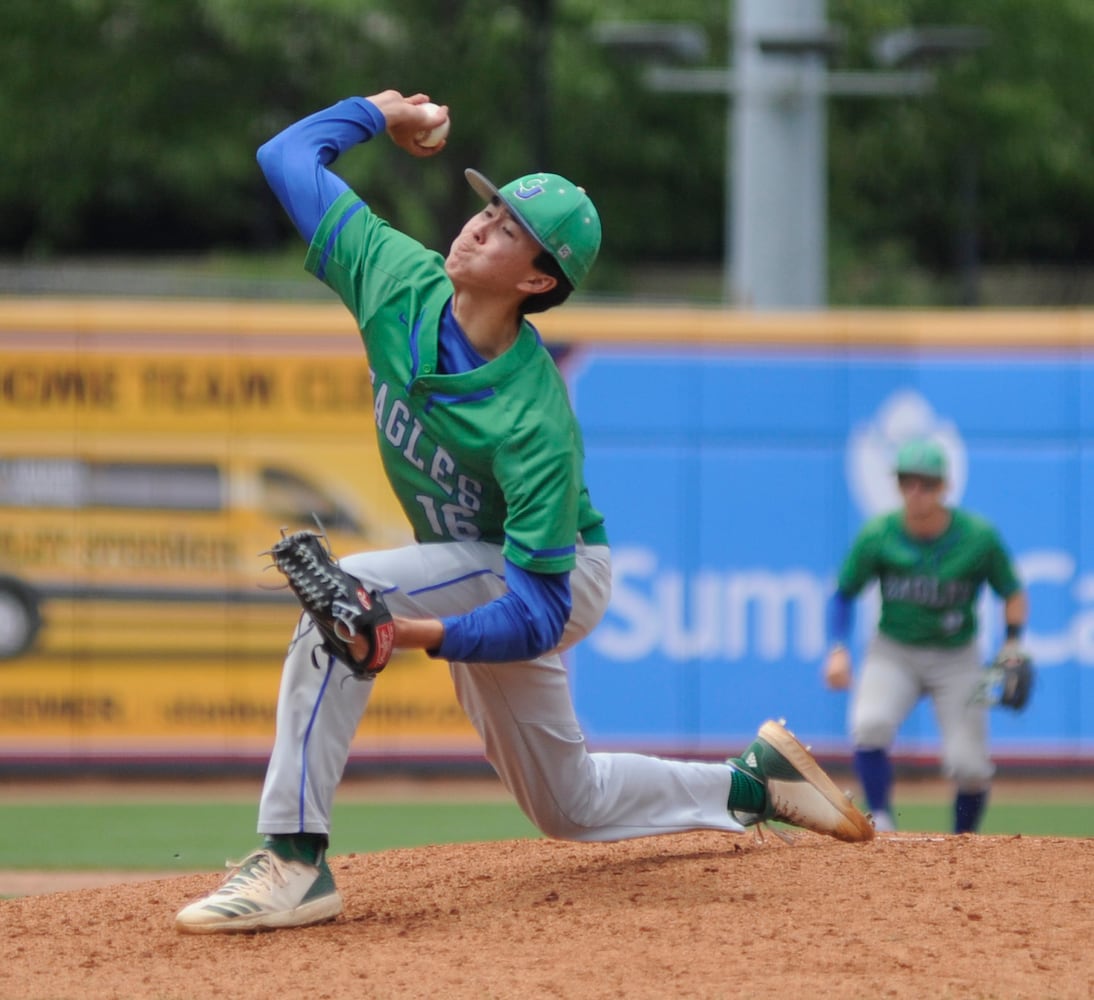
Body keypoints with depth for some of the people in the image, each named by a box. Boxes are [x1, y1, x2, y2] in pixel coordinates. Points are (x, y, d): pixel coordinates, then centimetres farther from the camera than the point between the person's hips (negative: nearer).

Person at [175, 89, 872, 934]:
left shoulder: (535, 426, -35)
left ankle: (295, 861, -33)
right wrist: (379, 114, 5)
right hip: (477, 573, 8)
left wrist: (430, 634, -50)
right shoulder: (398, 281, -20)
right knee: (568, 804, 20)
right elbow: (289, 158, -8)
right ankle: (755, 782, 37)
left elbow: (535, 617, -35)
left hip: (554, 580, -8)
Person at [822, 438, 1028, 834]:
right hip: (893, 653, 0)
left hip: (956, 658, 0)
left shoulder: (979, 537, -13)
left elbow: (1013, 594, 0)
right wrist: (838, 649, -13)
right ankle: (881, 823, -14)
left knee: (968, 764, -9)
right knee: (870, 724, -30)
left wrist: (1012, 645, -15)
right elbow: (843, 594, 1)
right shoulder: (877, 535, -11)